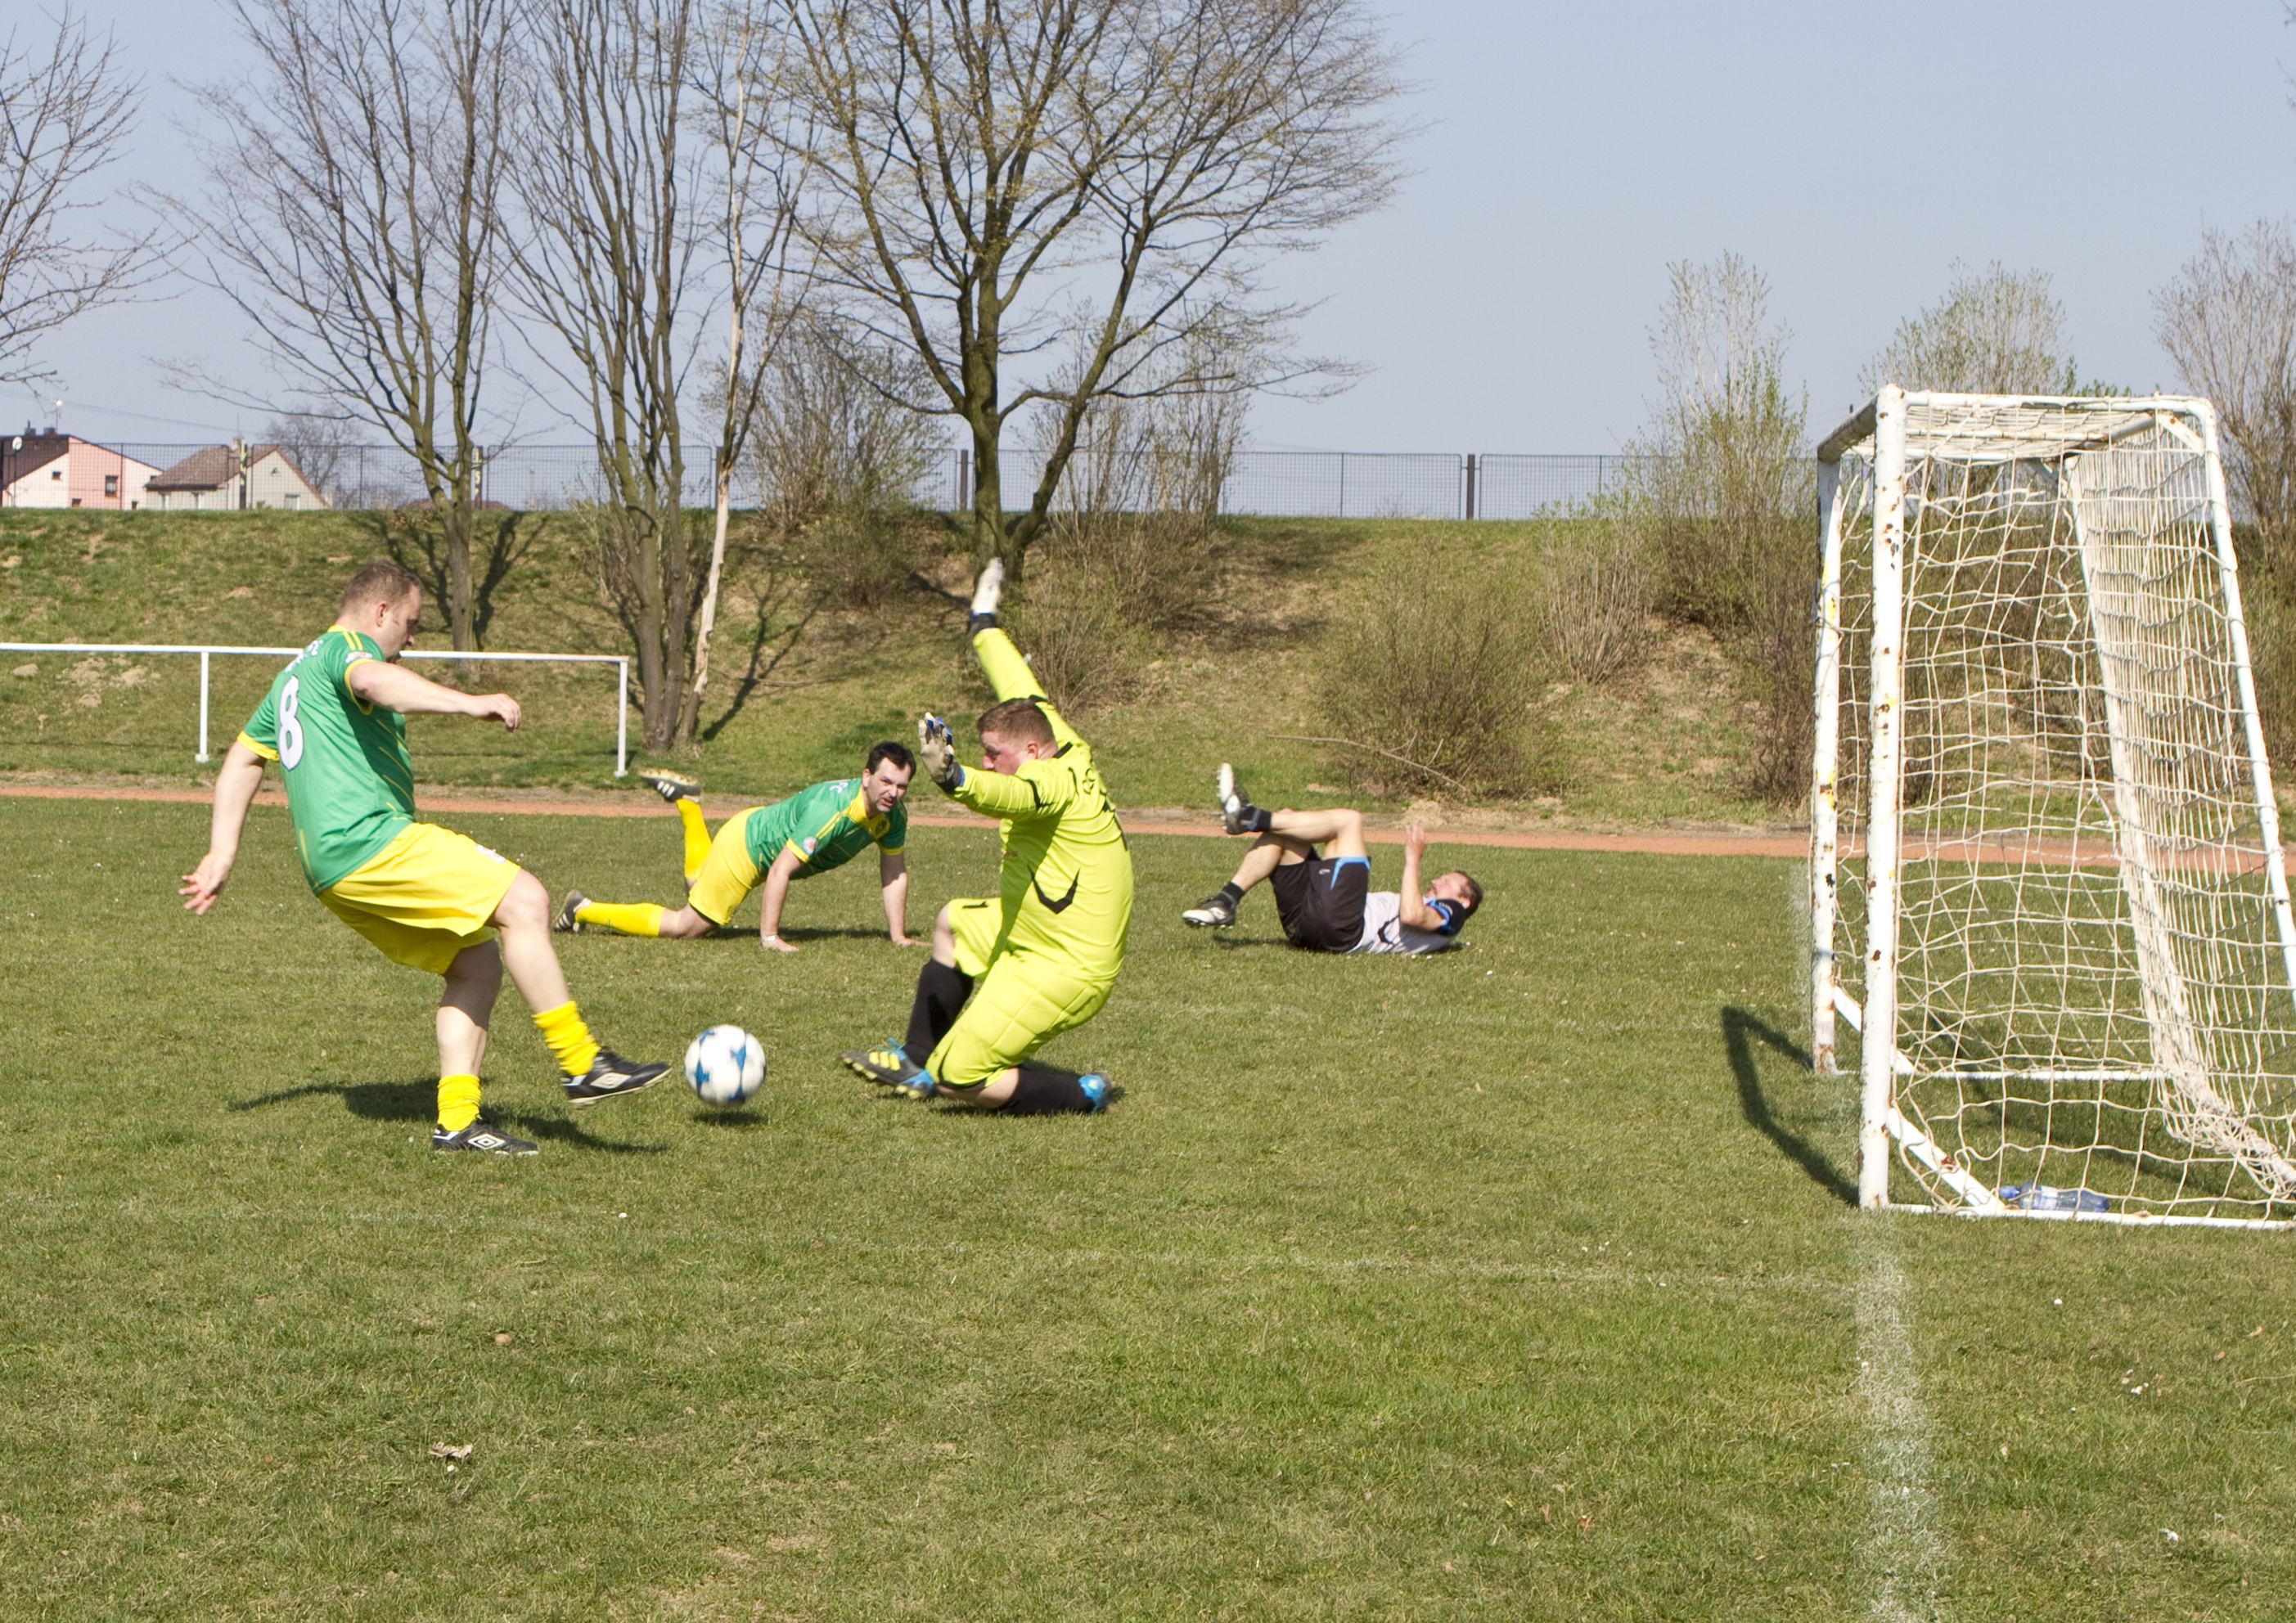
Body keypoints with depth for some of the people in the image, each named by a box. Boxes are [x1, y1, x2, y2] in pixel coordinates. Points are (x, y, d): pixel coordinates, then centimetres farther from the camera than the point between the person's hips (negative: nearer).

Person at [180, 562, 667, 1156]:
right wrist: (468, 703, -41)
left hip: (333, 870, 10)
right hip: (369, 841, -10)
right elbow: (373, 681, -28)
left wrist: (222, 855, 32)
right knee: (524, 901, -17)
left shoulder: (294, 674, 29)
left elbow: (241, 761, 32)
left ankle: (457, 1121, 3)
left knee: (476, 963, 10)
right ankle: (582, 1064, -19)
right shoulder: (344, 647, -2)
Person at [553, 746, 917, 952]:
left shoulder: (893, 817, -15)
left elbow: (895, 873, -2)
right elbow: (781, 869, -36)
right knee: (687, 926, -2)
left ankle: (685, 799, 38)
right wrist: (769, 937, -35)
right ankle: (583, 910, 7)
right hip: (746, 845, -8)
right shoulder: (830, 810, -38)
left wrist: (898, 936, -8)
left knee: (701, 888, 32)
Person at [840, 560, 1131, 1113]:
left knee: (960, 1082, -12)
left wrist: (954, 779, -68)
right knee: (952, 924, 35)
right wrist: (984, 622, 33)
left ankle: (1082, 1095, 2)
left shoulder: (1058, 781, -25)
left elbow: (1015, 796, -49)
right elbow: (1019, 689, 18)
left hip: (1061, 970, -11)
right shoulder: (1067, 748, 3)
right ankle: (918, 1063, 42)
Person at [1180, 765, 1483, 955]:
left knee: (1348, 820, -9)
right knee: (1283, 824, 5)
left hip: (1342, 928, -9)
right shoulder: (1420, 905, 38)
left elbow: (1411, 916, -13)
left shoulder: (1449, 915, 11)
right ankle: (1228, 899, -15)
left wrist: (1413, 860, -6)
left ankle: (1248, 817, -16)